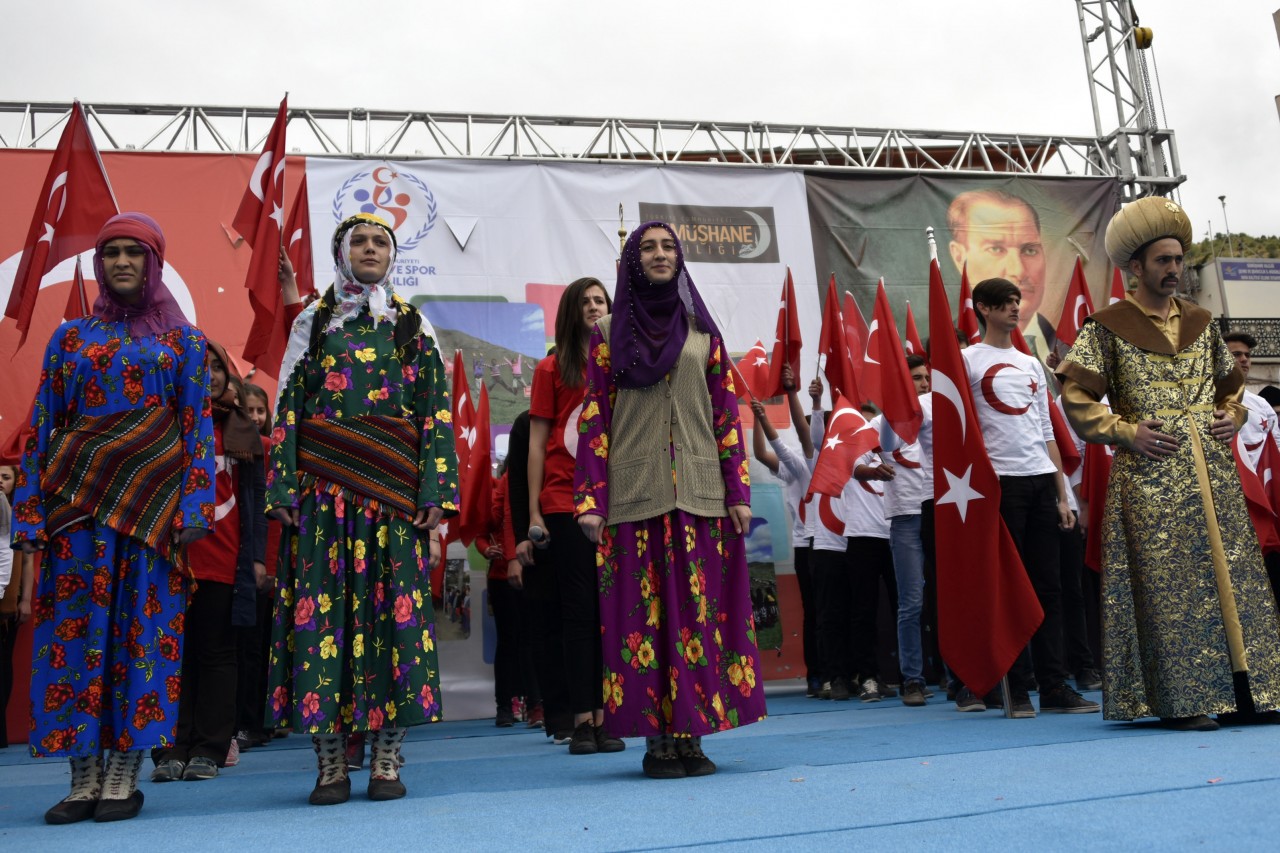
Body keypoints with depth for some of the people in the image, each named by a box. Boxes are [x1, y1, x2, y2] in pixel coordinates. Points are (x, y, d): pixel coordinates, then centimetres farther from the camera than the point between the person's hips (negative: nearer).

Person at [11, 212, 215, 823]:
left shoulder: (183, 340, 9)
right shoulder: (70, 337, 14)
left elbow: (198, 428, 3)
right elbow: (41, 428, 10)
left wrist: (194, 508, -8)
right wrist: (30, 513, 1)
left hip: (151, 502, -2)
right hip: (76, 502, 2)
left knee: (143, 625, -2)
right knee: (74, 628, -1)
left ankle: (124, 774, 5)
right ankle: (84, 776, 7)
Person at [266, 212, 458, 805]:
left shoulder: (412, 326, 13)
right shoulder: (313, 322, 14)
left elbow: (436, 412, 6)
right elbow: (286, 408, 8)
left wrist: (435, 490, -5)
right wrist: (283, 489, -3)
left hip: (394, 490, 0)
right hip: (323, 489, 0)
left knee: (394, 607, -4)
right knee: (322, 606, -4)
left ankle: (387, 758, 5)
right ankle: (330, 762, 4)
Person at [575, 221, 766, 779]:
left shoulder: (703, 331, 12)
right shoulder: (608, 334, 8)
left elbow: (726, 414, 9)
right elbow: (594, 418, 2)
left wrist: (738, 491, 2)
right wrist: (590, 499, -6)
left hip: (698, 490, 2)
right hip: (634, 492, -1)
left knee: (699, 608, 0)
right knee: (643, 611, -2)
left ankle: (691, 735, 9)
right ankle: (656, 739, 7)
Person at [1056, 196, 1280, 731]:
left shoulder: (1201, 323, 14)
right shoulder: (1107, 328, -2)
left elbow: (1230, 381, 27)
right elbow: (1076, 396, -6)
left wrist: (1232, 415, 8)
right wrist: (1127, 431, -13)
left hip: (1213, 473, 5)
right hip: (1150, 480, -5)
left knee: (1233, 576, 5)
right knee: (1167, 589, -4)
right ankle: (1181, 701, 4)